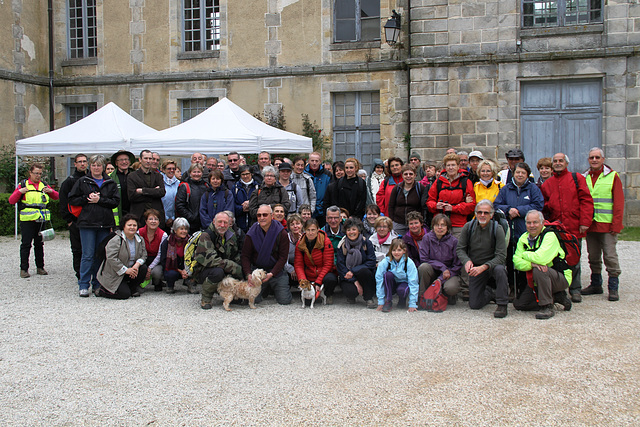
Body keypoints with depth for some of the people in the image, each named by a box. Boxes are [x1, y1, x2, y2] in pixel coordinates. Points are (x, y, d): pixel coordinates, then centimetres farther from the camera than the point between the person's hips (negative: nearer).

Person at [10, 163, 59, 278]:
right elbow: (11, 200, 1)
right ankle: (24, 269, 1)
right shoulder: (23, 184, 4)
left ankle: (40, 267, 16)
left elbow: (57, 196, 15)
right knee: (26, 244, -3)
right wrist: (19, 191, -15)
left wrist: (50, 191, -4)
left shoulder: (44, 185, 13)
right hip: (27, 220, -3)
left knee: (39, 244, 9)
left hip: (41, 220, 3)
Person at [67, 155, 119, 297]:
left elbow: (115, 201, 1)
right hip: (87, 223, -2)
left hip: (105, 224, 2)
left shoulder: (110, 183, 11)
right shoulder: (82, 182, 7)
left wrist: (99, 200, -11)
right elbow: (72, 200, 4)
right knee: (88, 255, -5)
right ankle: (83, 285, 2)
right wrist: (87, 198, -9)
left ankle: (98, 284, 15)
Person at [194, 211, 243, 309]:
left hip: (226, 272, 6)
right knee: (218, 272, -38)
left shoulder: (232, 235, 6)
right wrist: (234, 268, -28)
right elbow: (209, 259, -27)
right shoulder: (206, 236, -16)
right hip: (203, 271, -6)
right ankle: (205, 299, -14)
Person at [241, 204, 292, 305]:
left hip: (276, 271, -1)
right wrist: (248, 274, -18)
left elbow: (283, 257, -8)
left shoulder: (281, 233, -8)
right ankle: (266, 289, 22)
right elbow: (245, 256, -2)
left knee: (285, 300, -10)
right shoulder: (251, 234, -4)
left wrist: (272, 274, -20)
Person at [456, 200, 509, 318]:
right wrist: (467, 261, -24)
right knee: (474, 305, 0)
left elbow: (501, 255, -19)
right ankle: (488, 292, 36)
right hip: (475, 267, 2)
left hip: (492, 264, -2)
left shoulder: (497, 229, -15)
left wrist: (483, 267, -32)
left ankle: (502, 305, -20)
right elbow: (460, 249, -2)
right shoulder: (468, 227, -6)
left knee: (499, 270, -40)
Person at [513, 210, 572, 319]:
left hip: (560, 278, -7)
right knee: (519, 304, 1)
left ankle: (548, 307, -22)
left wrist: (525, 255, -15)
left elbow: (541, 258, -34)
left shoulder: (549, 236, -19)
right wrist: (531, 264, -30)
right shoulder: (524, 238, 1)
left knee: (538, 270, -36)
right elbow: (517, 262, -10)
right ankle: (555, 297, 10)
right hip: (537, 282, 7)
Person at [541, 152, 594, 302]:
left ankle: (575, 290, 14)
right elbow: (544, 207, 16)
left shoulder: (577, 179, 5)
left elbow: (586, 200, -1)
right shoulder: (547, 184, 13)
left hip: (574, 228, -2)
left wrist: (584, 222, -8)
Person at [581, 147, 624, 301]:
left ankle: (613, 288, 3)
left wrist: (616, 224, -11)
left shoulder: (612, 176, 0)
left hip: (607, 225, -4)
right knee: (593, 257, 11)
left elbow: (619, 202, -4)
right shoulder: (584, 178, 10)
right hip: (590, 225, 4)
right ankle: (596, 284, 22)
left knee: (610, 257, -4)